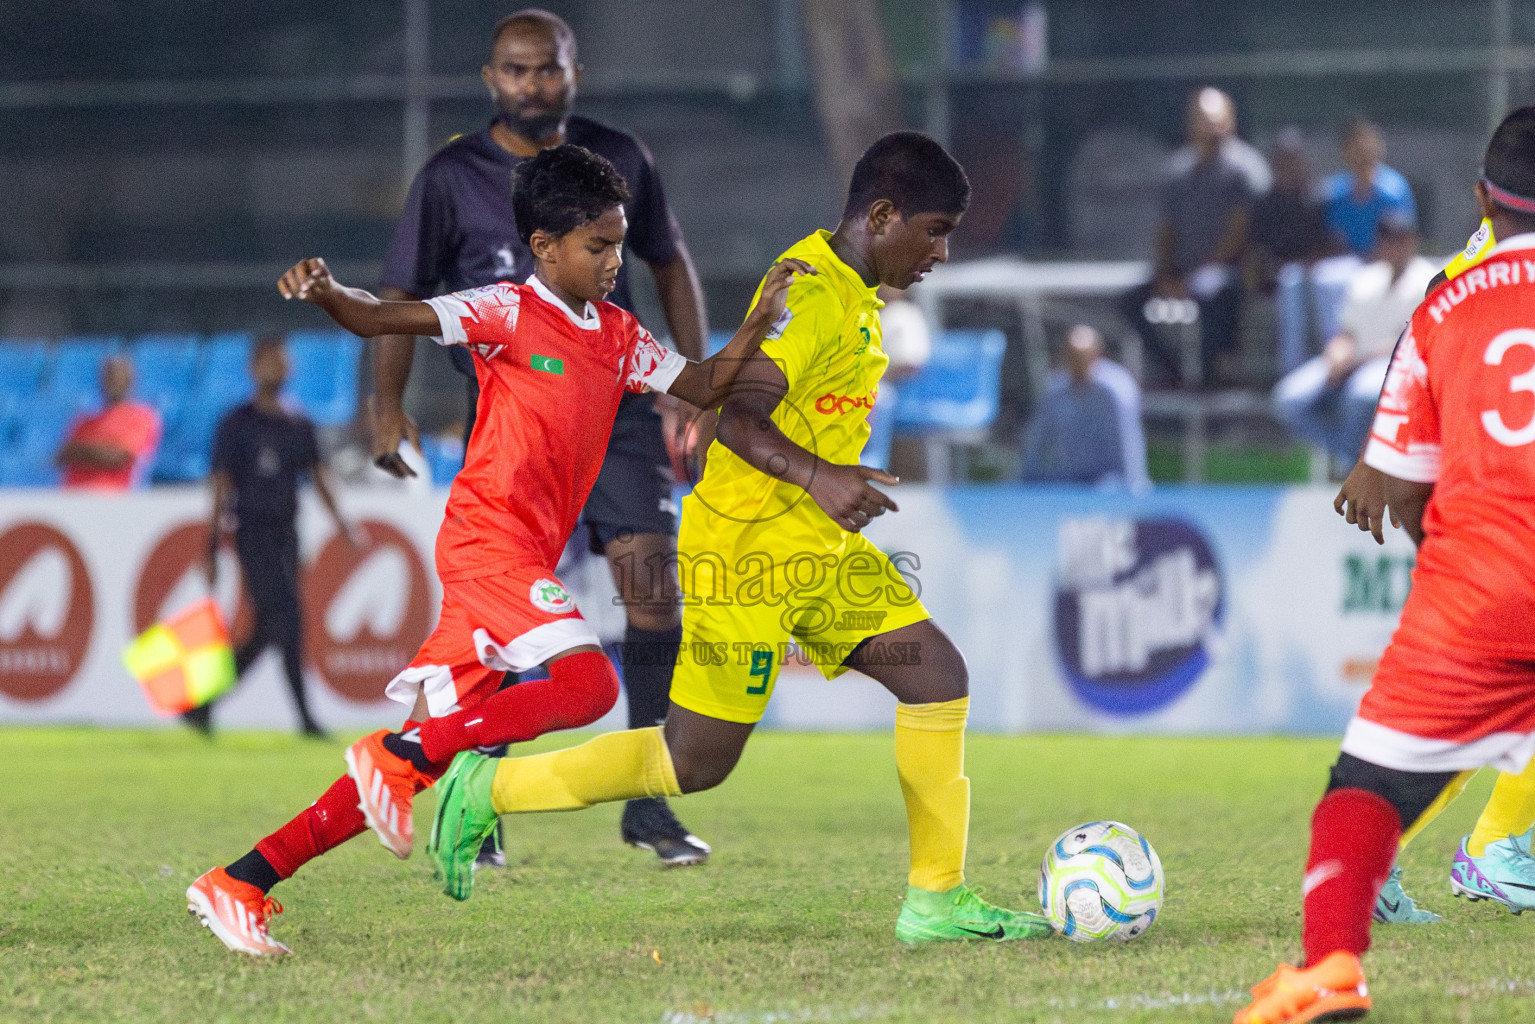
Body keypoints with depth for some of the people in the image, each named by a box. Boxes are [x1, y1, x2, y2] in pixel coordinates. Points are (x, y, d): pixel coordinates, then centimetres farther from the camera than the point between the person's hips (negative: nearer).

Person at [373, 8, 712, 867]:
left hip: (617, 405, 2)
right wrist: (390, 407, -7)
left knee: (654, 586, -9)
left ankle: (648, 804, 1)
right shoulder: (453, 177, -1)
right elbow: (402, 297, 3)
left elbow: (671, 263, 18)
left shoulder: (618, 159, 6)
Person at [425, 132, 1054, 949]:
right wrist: (817, 475, -42)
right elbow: (736, 415, -29)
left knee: (938, 678, 0)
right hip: (749, 548, -10)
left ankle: (936, 900, 5)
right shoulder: (810, 293, -19)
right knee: (696, 763, -4)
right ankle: (488, 789, 10)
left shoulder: (852, 293, 11)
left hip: (820, 547, 10)